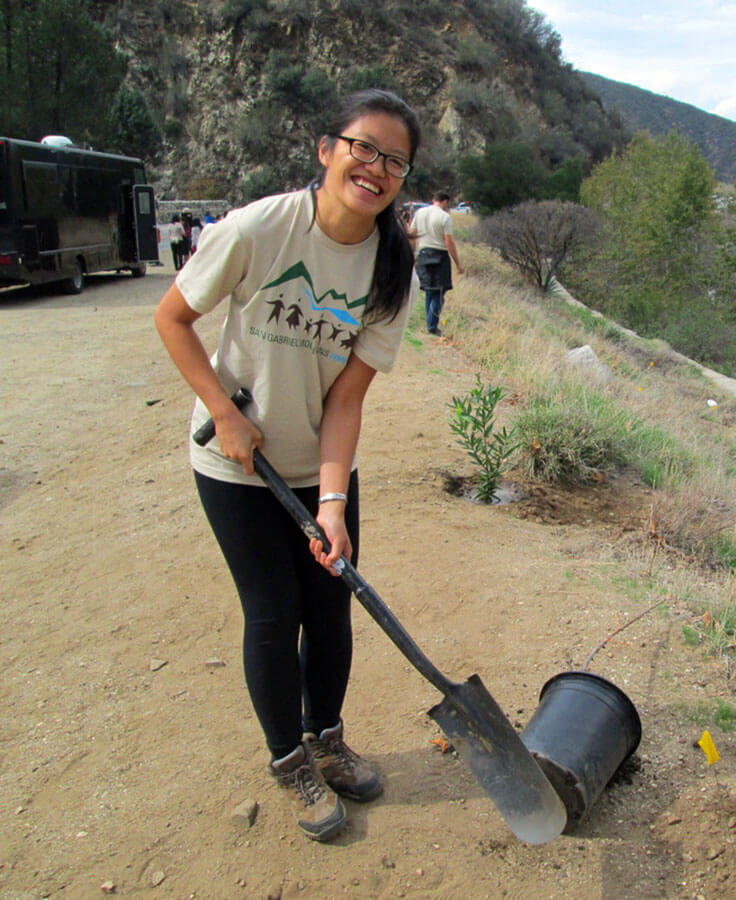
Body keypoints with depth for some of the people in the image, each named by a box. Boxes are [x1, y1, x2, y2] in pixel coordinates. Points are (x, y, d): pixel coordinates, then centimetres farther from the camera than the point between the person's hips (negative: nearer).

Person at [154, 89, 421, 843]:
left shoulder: (395, 274, -10)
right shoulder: (258, 229, -21)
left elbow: (346, 396, -13)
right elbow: (172, 317, -9)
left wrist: (332, 502, -22)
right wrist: (224, 413, -16)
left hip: (323, 467, 4)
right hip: (237, 468, -3)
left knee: (331, 605, 10)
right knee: (274, 615, 3)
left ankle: (327, 739, 37)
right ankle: (289, 760, 28)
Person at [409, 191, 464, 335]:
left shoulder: (419, 212, 7)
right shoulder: (445, 217, -8)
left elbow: (411, 234, 10)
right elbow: (449, 242, -12)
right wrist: (458, 264, -7)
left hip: (423, 254, 6)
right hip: (440, 255, -5)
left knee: (429, 292, 15)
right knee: (439, 293, 0)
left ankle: (431, 324, 19)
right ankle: (432, 326, -3)